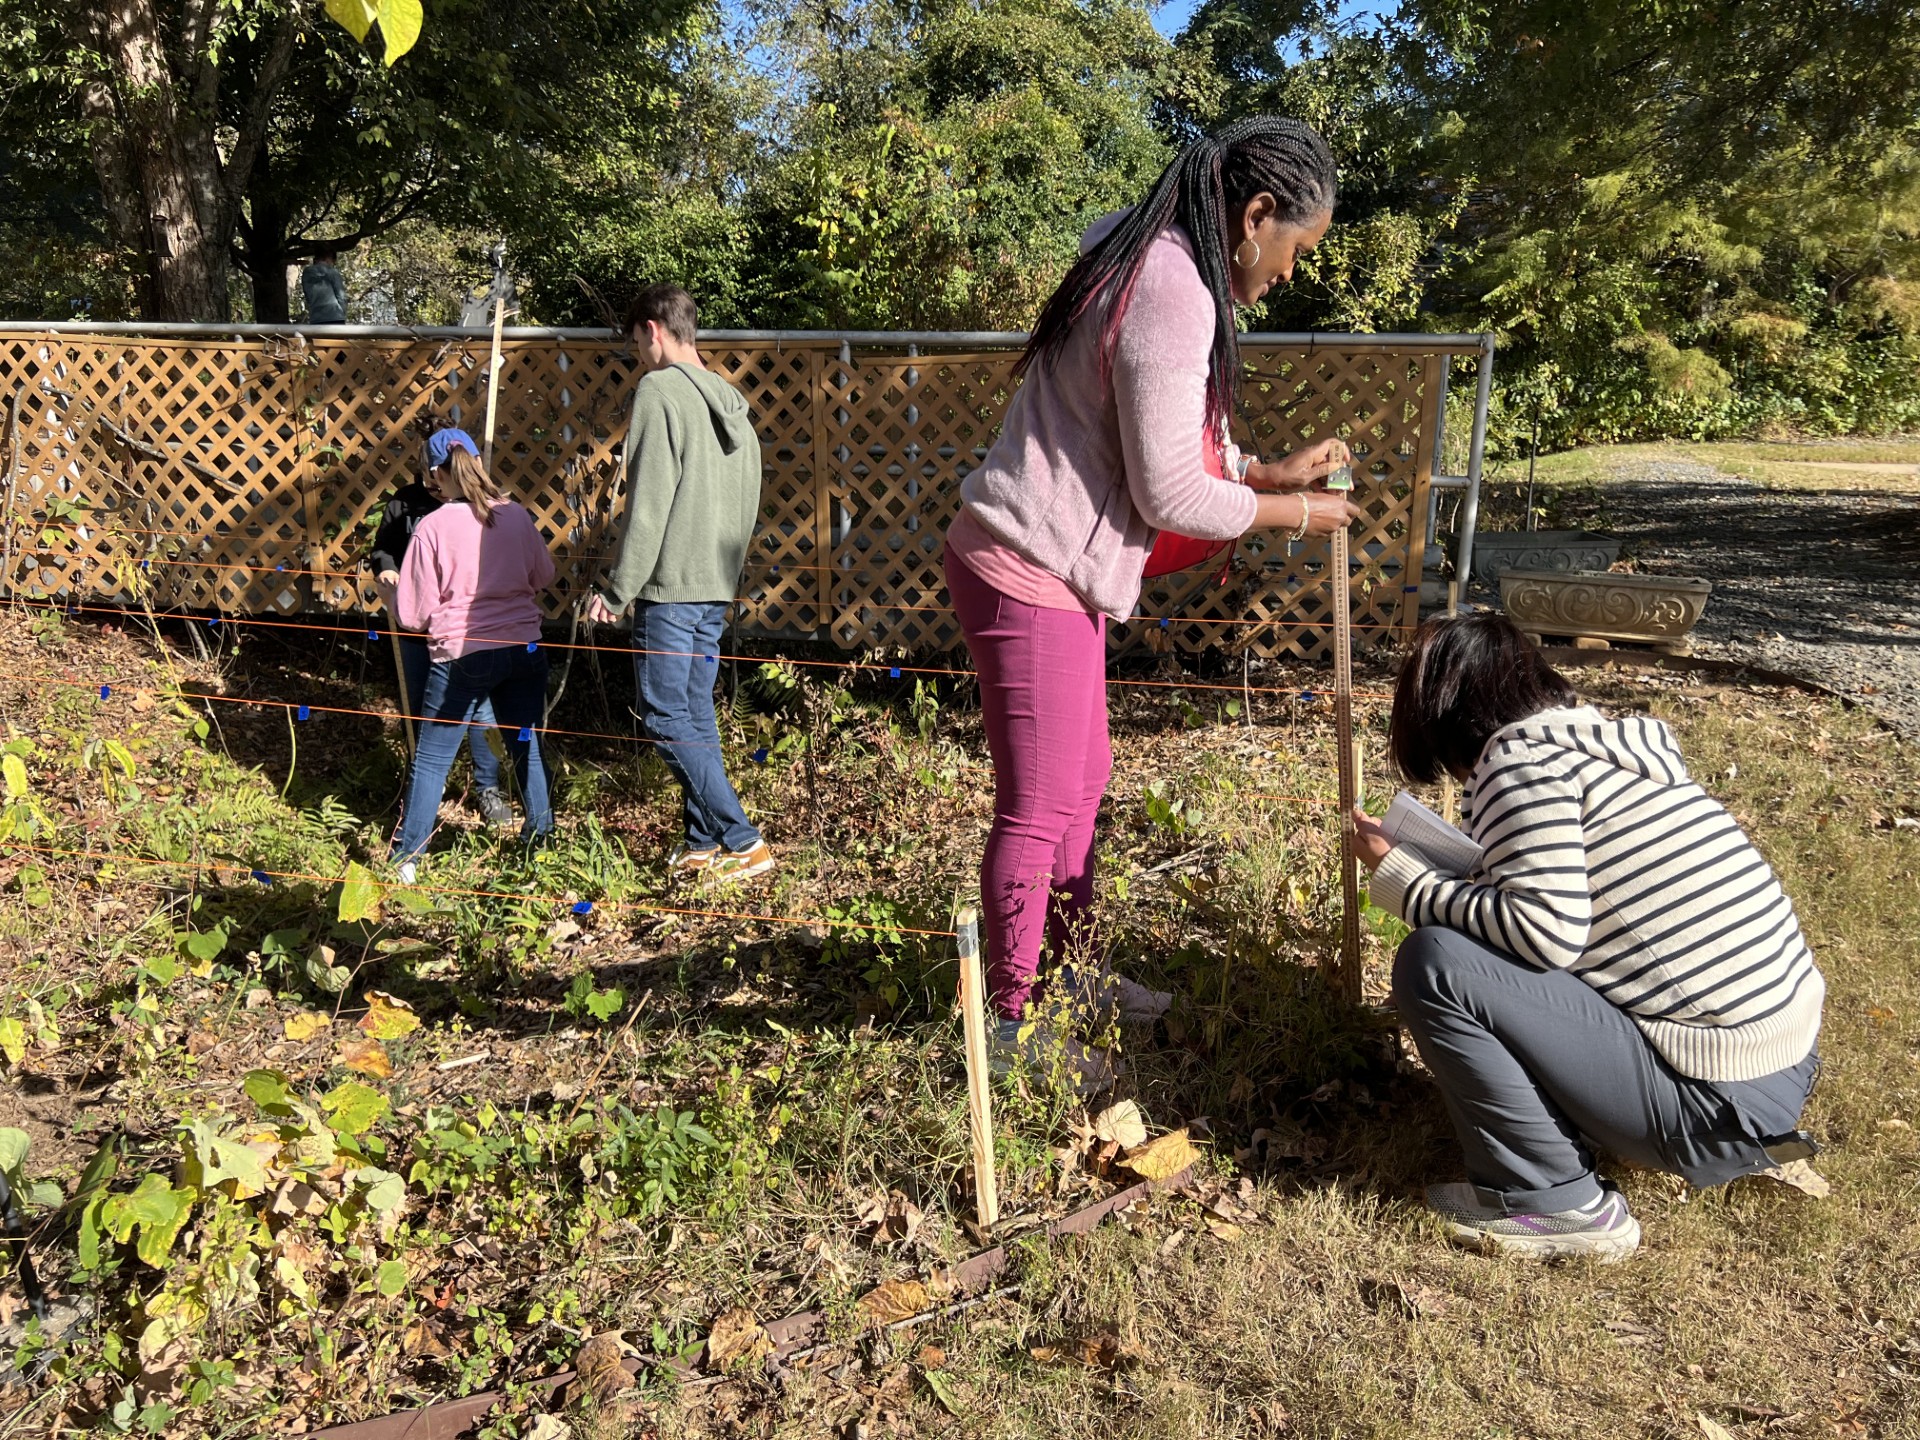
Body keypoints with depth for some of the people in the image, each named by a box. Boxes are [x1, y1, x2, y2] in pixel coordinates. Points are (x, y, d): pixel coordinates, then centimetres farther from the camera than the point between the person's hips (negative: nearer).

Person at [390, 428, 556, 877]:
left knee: (432, 759, 8)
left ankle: (406, 858, 13)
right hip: (523, 650, 3)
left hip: (461, 655, -3)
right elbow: (543, 576, 13)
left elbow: (413, 613, -7)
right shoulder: (515, 515, -1)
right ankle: (542, 837, 24)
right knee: (527, 748, 16)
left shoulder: (433, 527, -10)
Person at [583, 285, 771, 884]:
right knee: (696, 715, 13)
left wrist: (615, 589, -10)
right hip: (717, 584, 8)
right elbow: (747, 500, 17)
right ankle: (702, 843, 19)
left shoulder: (659, 390, -10)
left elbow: (648, 505, -16)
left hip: (670, 584, -8)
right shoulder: (728, 399, 15)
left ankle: (742, 841, -4)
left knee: (664, 718, -2)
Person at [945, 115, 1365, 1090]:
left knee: (1082, 780, 19)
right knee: (1040, 806, -1)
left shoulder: (1145, 266, 14)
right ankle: (1009, 1023, 14)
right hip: (1030, 573, -11)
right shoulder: (1173, 293, -20)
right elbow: (1169, 496, -19)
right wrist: (1290, 514, -5)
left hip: (1049, 569, 11)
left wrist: (1268, 471, 11)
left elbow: (1159, 451, 20)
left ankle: (1072, 970, 35)